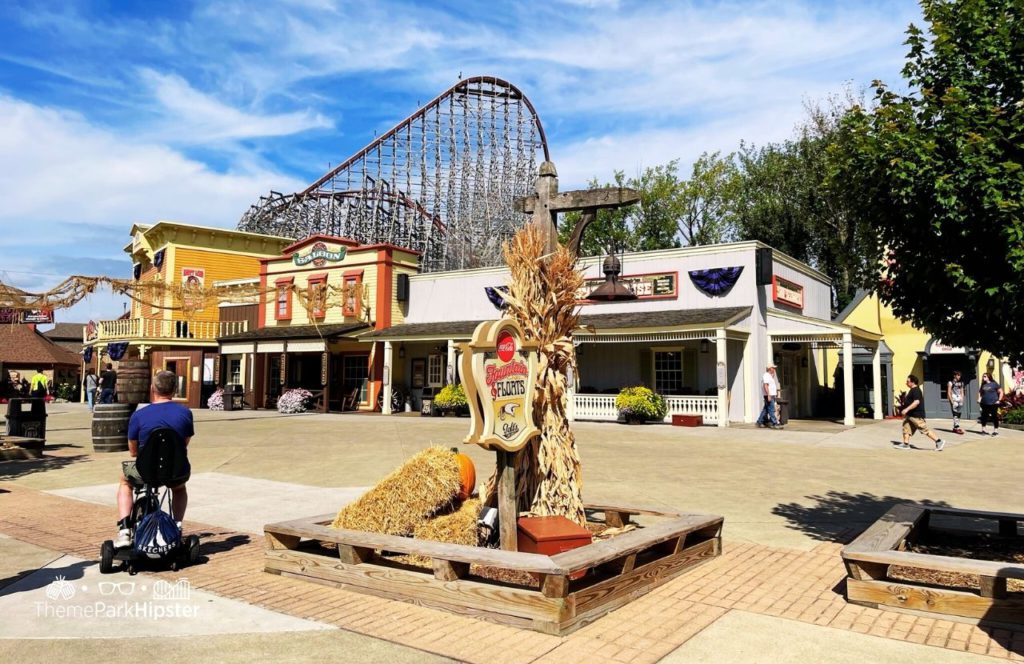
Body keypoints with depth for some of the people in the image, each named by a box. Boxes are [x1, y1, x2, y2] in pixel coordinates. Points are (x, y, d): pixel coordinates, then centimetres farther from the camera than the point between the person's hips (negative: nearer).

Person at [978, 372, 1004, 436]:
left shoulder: (994, 384, -4)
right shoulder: (983, 385, 10)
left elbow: (1001, 392, -2)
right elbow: (980, 392, 24)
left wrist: (999, 400, -8)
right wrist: (979, 399, 10)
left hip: (993, 404, -5)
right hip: (984, 404, 5)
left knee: (995, 417, 1)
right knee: (984, 416, 7)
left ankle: (996, 431, 8)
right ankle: (983, 430, 15)